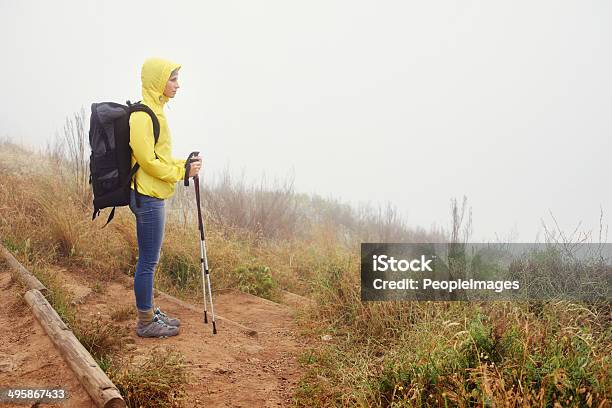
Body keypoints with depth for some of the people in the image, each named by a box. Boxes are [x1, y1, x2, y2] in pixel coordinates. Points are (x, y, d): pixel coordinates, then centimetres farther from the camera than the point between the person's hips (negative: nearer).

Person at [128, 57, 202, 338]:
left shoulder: (154, 111, 15)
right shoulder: (142, 114, -16)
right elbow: (147, 160, -19)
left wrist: (184, 164, 7)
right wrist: (181, 172, -12)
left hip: (153, 196, 10)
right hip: (147, 197, -10)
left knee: (150, 260, 17)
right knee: (148, 262, -1)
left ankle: (149, 312, 29)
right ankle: (145, 322, 10)